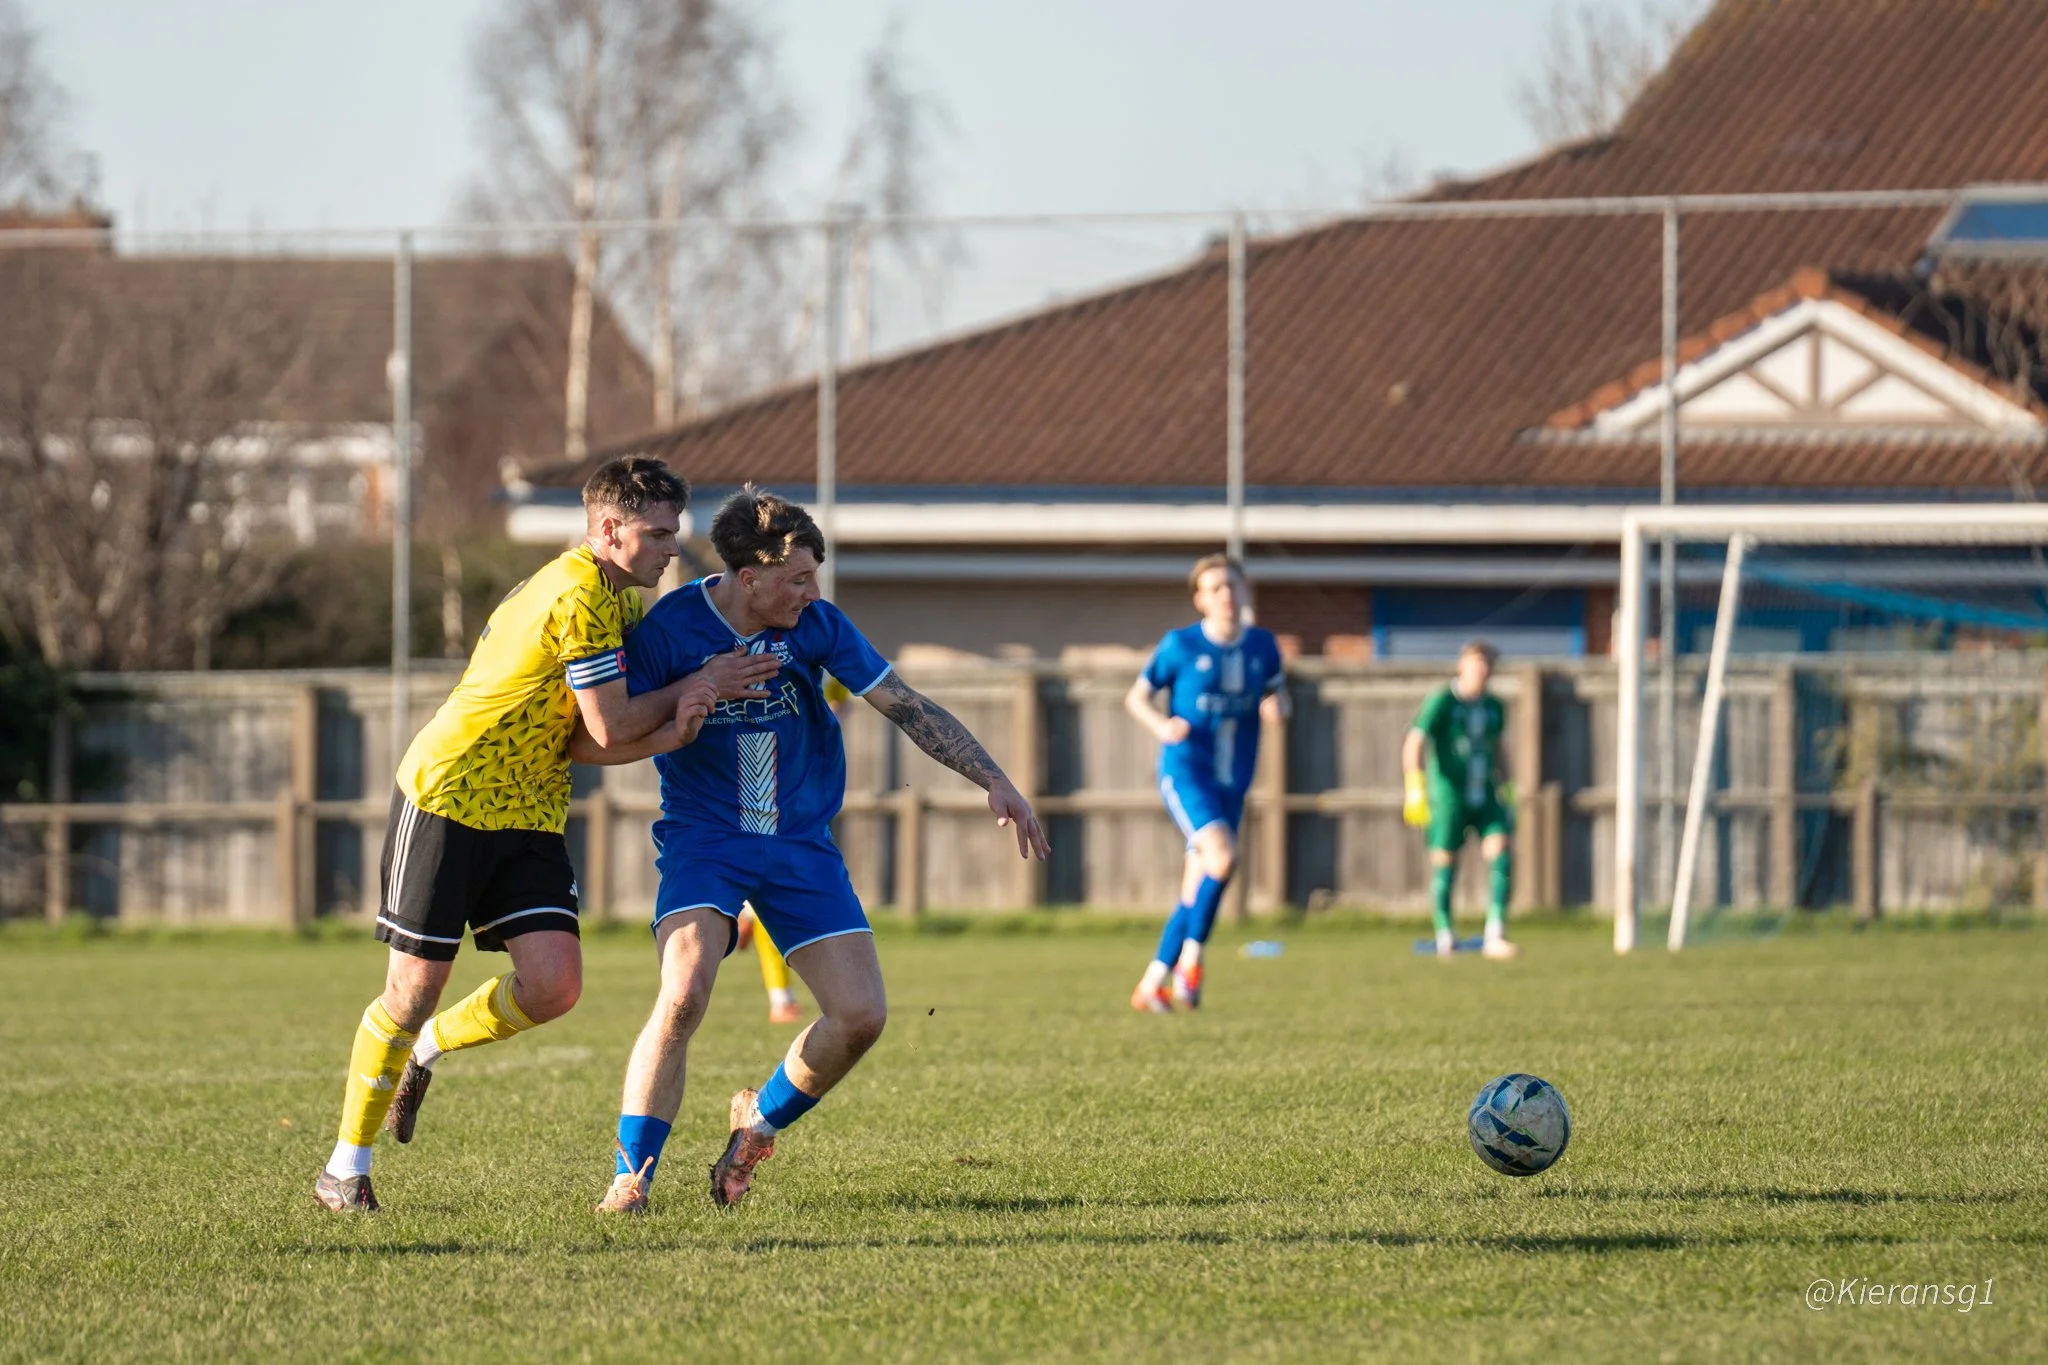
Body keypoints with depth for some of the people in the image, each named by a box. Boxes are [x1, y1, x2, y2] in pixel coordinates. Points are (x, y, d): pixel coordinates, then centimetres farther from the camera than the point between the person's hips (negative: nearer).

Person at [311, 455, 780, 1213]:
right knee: (414, 991, -4)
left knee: (553, 984, -9)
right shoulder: (579, 598, -21)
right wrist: (697, 688, -8)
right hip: (448, 795, -8)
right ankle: (344, 1169, 10)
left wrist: (678, 716, -13)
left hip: (529, 812, 8)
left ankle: (428, 1047, 19)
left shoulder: (615, 595, 9)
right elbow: (611, 725, -20)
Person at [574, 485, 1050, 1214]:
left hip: (801, 844, 4)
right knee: (683, 996, -26)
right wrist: (672, 727, -31)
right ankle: (629, 1180, -13)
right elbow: (585, 743, -13)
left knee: (861, 1015, -6)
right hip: (703, 838, -4)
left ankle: (759, 1122, 21)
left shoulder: (817, 627, -7)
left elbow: (909, 708, 0)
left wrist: (994, 781, -8)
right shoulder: (668, 630, -15)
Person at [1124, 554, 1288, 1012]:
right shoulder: (1180, 645, -6)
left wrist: (1277, 707, -7)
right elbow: (1137, 697, 3)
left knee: (1196, 892, 7)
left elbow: (1278, 695, 18)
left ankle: (1151, 985, 17)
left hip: (1232, 784, 5)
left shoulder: (1262, 646, 5)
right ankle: (1190, 960, -14)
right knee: (1222, 855, -28)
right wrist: (1161, 726, -18)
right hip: (1185, 771, -5)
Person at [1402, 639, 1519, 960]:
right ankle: (1444, 936, 12)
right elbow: (1414, 743, -14)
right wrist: (1415, 787, -24)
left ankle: (1495, 935, -14)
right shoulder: (1442, 702, -7)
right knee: (1444, 862, -2)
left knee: (1501, 849, -12)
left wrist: (1507, 790, 24)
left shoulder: (1494, 708, 11)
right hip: (1448, 793, -5)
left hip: (1484, 795, 5)